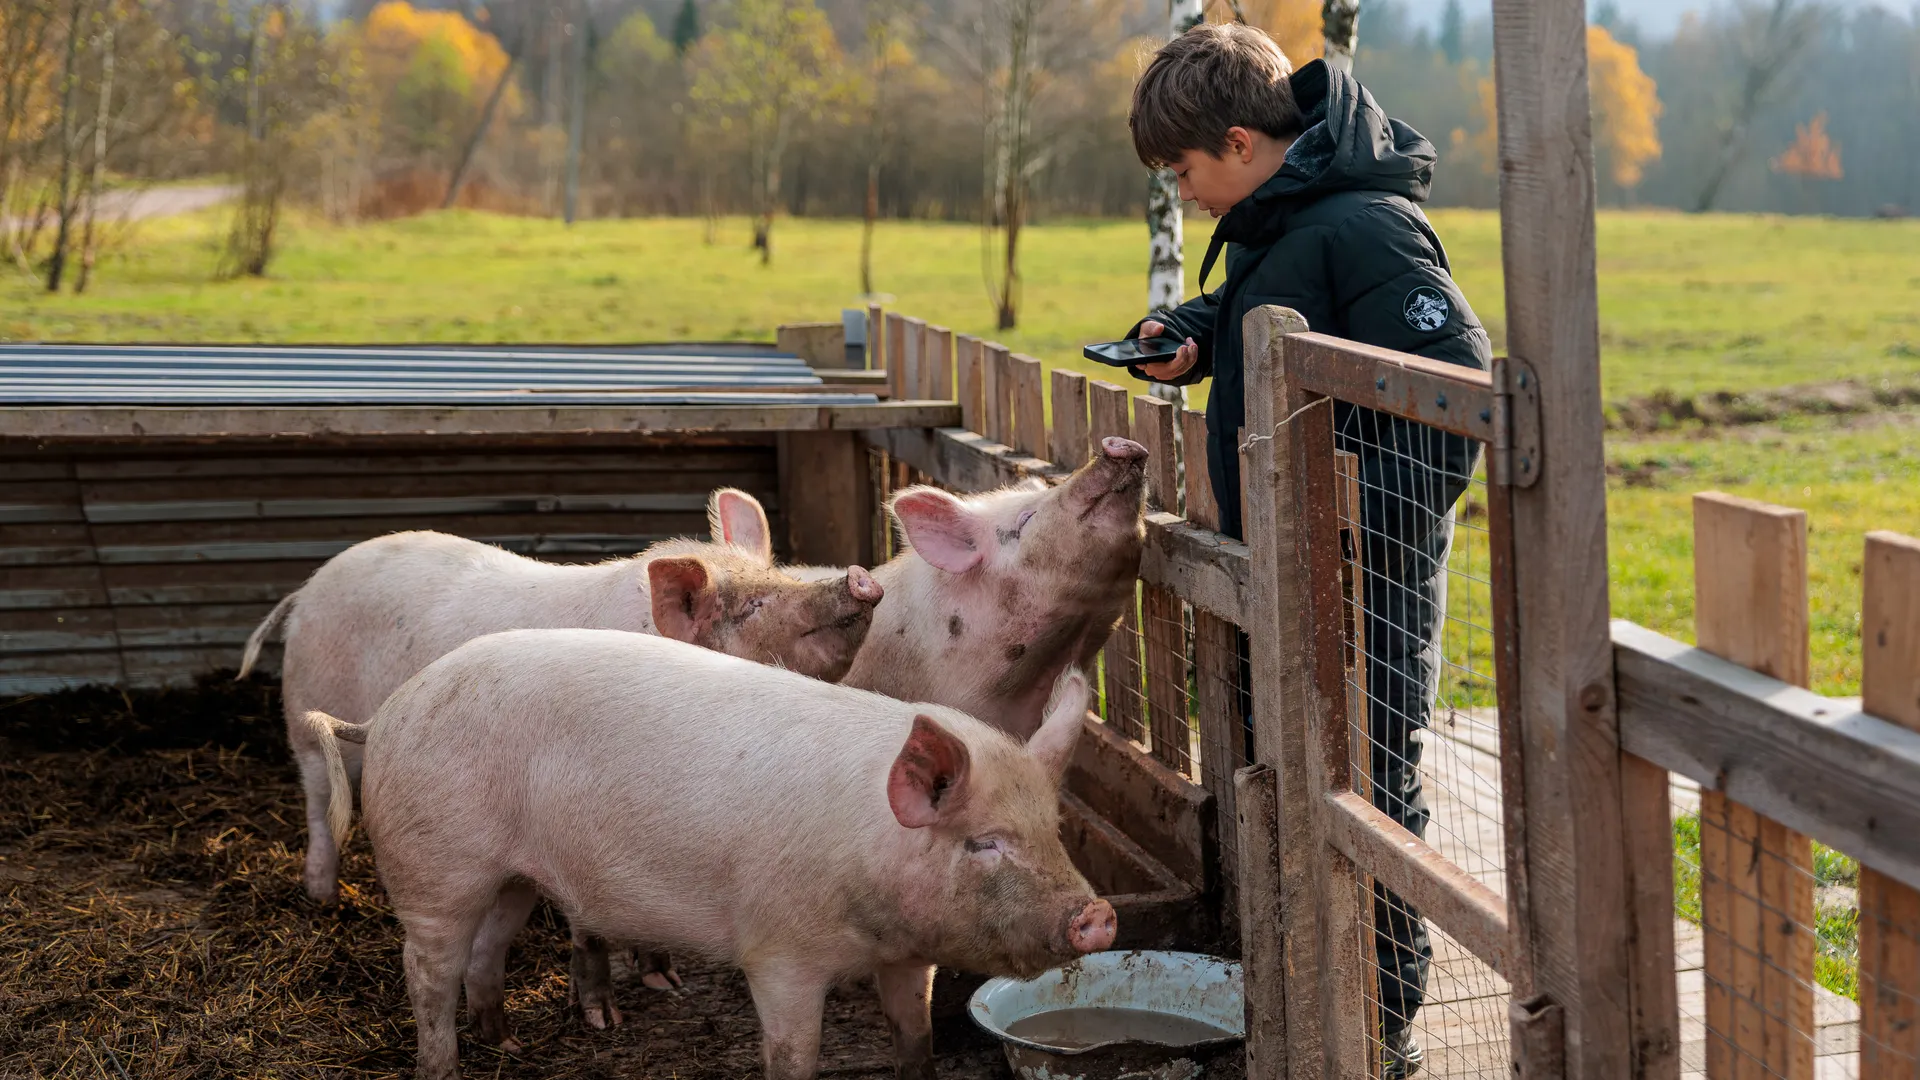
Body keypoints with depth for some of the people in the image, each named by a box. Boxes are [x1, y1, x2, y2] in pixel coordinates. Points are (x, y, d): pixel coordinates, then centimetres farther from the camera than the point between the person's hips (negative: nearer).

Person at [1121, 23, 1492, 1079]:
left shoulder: (1364, 228, -20)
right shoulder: (1266, 225, 10)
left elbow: (1461, 383, -24)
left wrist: (1373, 526, -24)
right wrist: (1191, 334, 6)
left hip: (1365, 573, -10)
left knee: (1366, 786, -2)